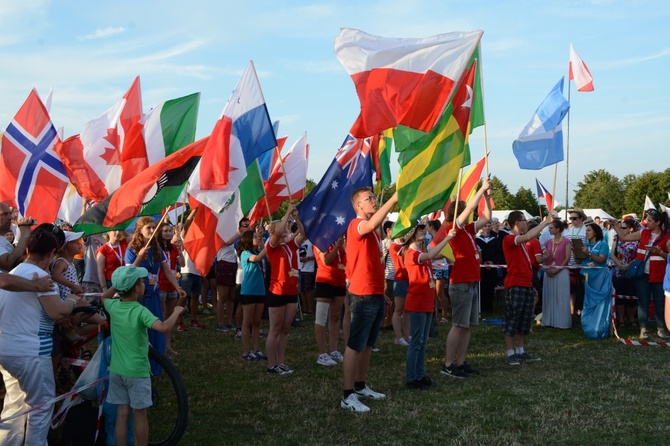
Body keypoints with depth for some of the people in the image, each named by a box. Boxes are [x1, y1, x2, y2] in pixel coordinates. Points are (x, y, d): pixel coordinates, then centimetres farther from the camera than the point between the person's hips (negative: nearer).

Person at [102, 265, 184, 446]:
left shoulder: (113, 306, -4)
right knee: (140, 414, 9)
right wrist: (177, 311, -19)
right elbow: (164, 327, -35)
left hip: (116, 370, 5)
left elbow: (104, 297, 22)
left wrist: (120, 282, 18)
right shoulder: (140, 311, -21)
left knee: (122, 414, 12)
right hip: (137, 372, -5)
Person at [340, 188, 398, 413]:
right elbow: (373, 223, -36)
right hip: (363, 295, -9)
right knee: (355, 345, -7)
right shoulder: (357, 225, -12)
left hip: (375, 294, 9)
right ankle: (347, 396, -5)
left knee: (367, 344, 15)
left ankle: (361, 386, 25)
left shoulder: (372, 230, 18)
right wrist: (395, 198, -41)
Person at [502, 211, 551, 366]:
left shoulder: (521, 241, 18)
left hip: (526, 285, 9)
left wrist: (531, 285, 19)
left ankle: (520, 351, 20)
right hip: (515, 286, -9)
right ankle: (510, 354, 0)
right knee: (511, 320, -4)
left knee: (524, 320, 12)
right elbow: (528, 236, -30)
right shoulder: (509, 239, -11)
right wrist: (545, 222, -22)